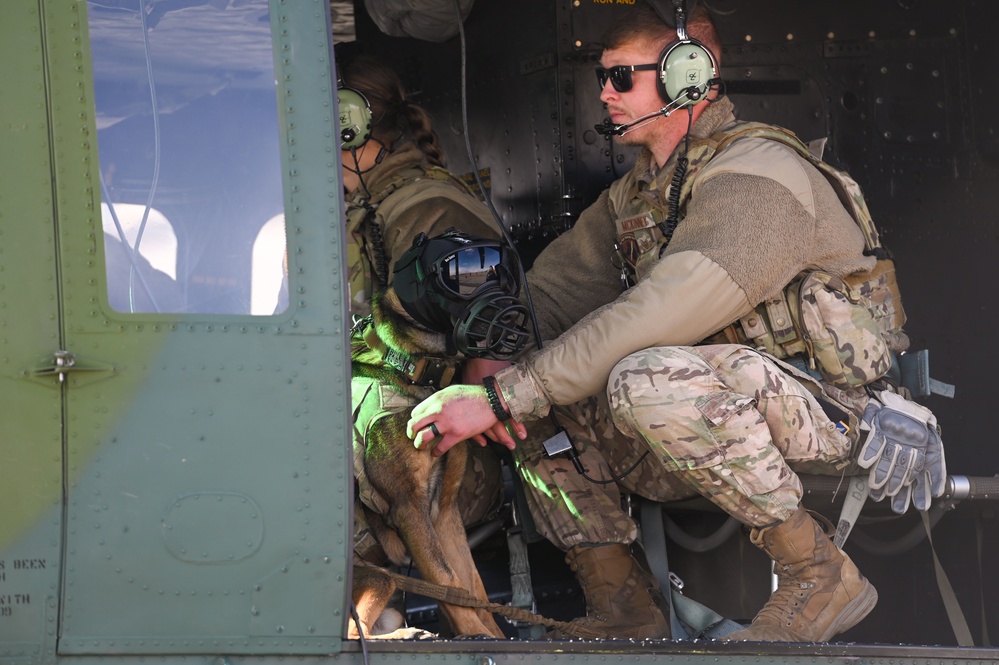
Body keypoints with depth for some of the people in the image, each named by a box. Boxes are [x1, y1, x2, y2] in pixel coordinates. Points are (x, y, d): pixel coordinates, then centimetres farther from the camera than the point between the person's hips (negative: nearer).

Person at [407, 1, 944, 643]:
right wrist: (491, 371, -16)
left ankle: (822, 576, -20)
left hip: (831, 412, -9)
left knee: (647, 378, -36)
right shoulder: (636, 192, 12)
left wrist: (504, 396, -29)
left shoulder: (760, 178, -19)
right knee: (526, 405, -4)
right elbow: (552, 291, 7)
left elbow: (650, 320, -29)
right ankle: (624, 607, 4)